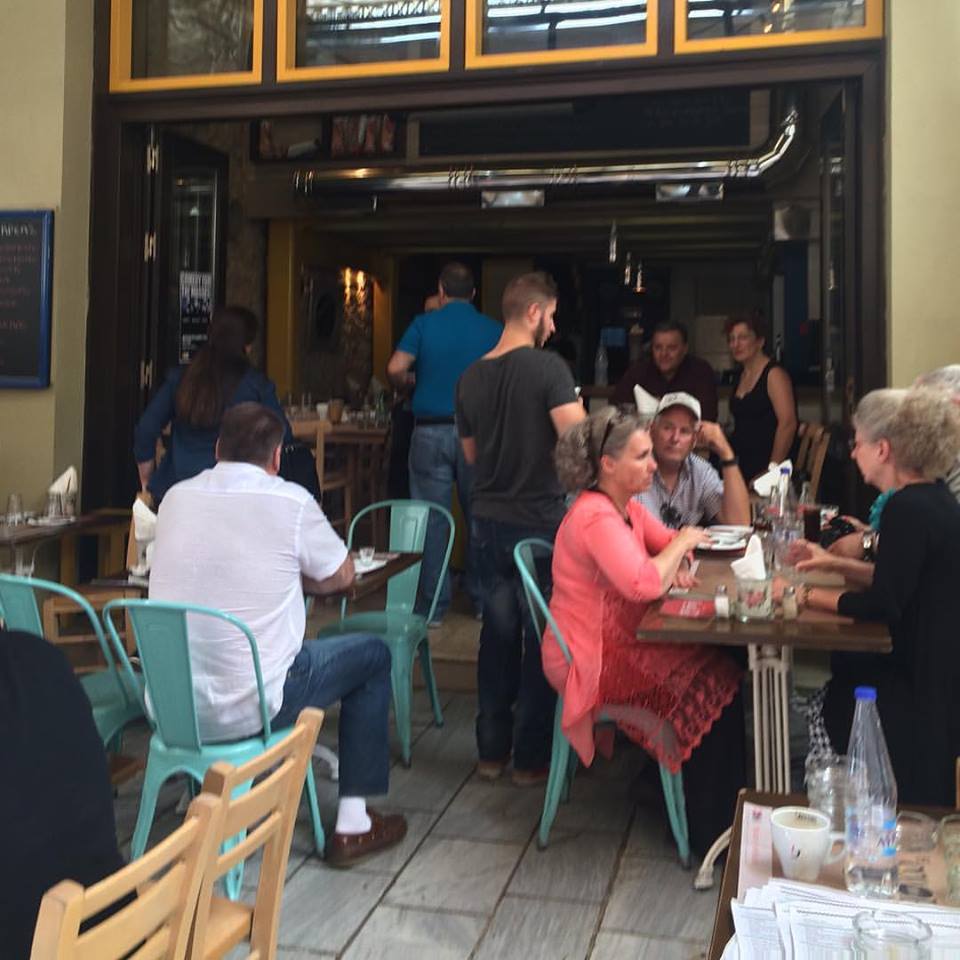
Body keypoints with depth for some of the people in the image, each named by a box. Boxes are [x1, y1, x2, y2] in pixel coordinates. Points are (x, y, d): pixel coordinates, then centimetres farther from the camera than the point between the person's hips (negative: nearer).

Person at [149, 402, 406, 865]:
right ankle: (353, 825, 19)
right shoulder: (291, 501, -10)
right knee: (373, 655, 15)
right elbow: (341, 576, 4)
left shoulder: (176, 497, 4)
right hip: (245, 708, -6)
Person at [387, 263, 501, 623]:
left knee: (431, 519, 4)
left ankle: (432, 604, 6)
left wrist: (410, 383, 13)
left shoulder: (424, 324, -1)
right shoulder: (493, 330, 2)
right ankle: (483, 598, 19)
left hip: (431, 431, -1)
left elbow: (395, 369, -8)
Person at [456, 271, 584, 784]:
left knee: (498, 633, 15)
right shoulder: (548, 366, -14)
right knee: (541, 639, 7)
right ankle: (531, 757, 16)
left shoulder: (471, 377, 5)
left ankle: (492, 750, 23)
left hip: (488, 521, 6)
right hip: (539, 521, -6)